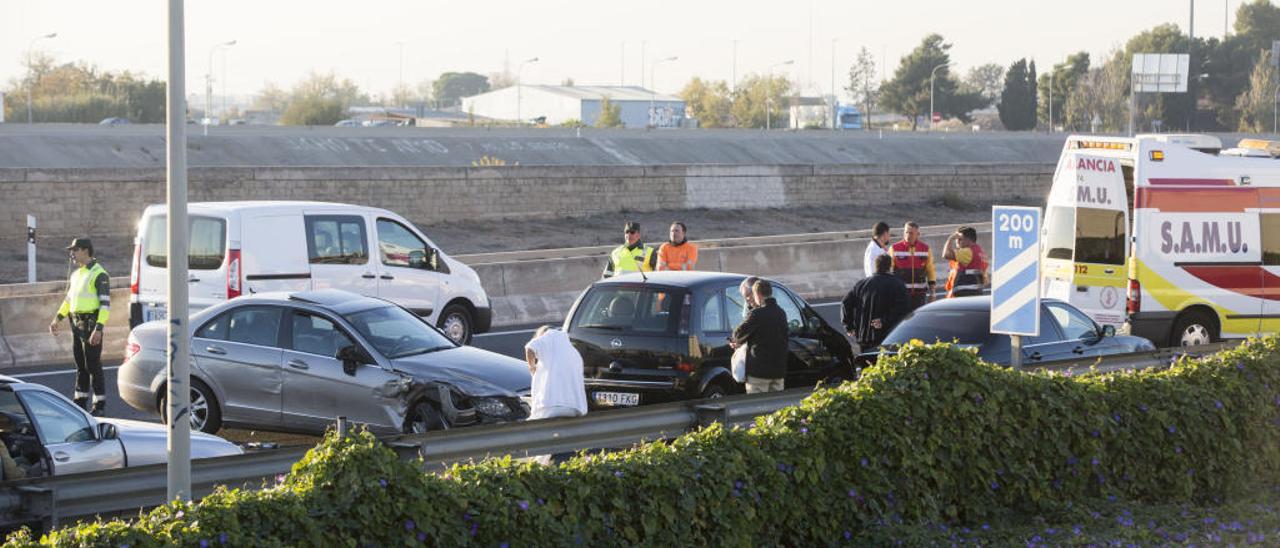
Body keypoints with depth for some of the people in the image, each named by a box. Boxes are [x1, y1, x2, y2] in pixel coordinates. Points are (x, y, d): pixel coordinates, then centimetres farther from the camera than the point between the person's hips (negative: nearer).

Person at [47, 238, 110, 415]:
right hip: (76, 324, 8)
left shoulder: (99, 274, -13)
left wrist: (98, 329, -25)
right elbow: (69, 299, 23)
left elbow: (105, 304, -18)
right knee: (80, 365, 12)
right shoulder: (76, 274, 14)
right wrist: (57, 319, 14)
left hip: (91, 325, -8)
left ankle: (99, 404, 1)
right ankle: (81, 402, 18)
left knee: (93, 365, -5)